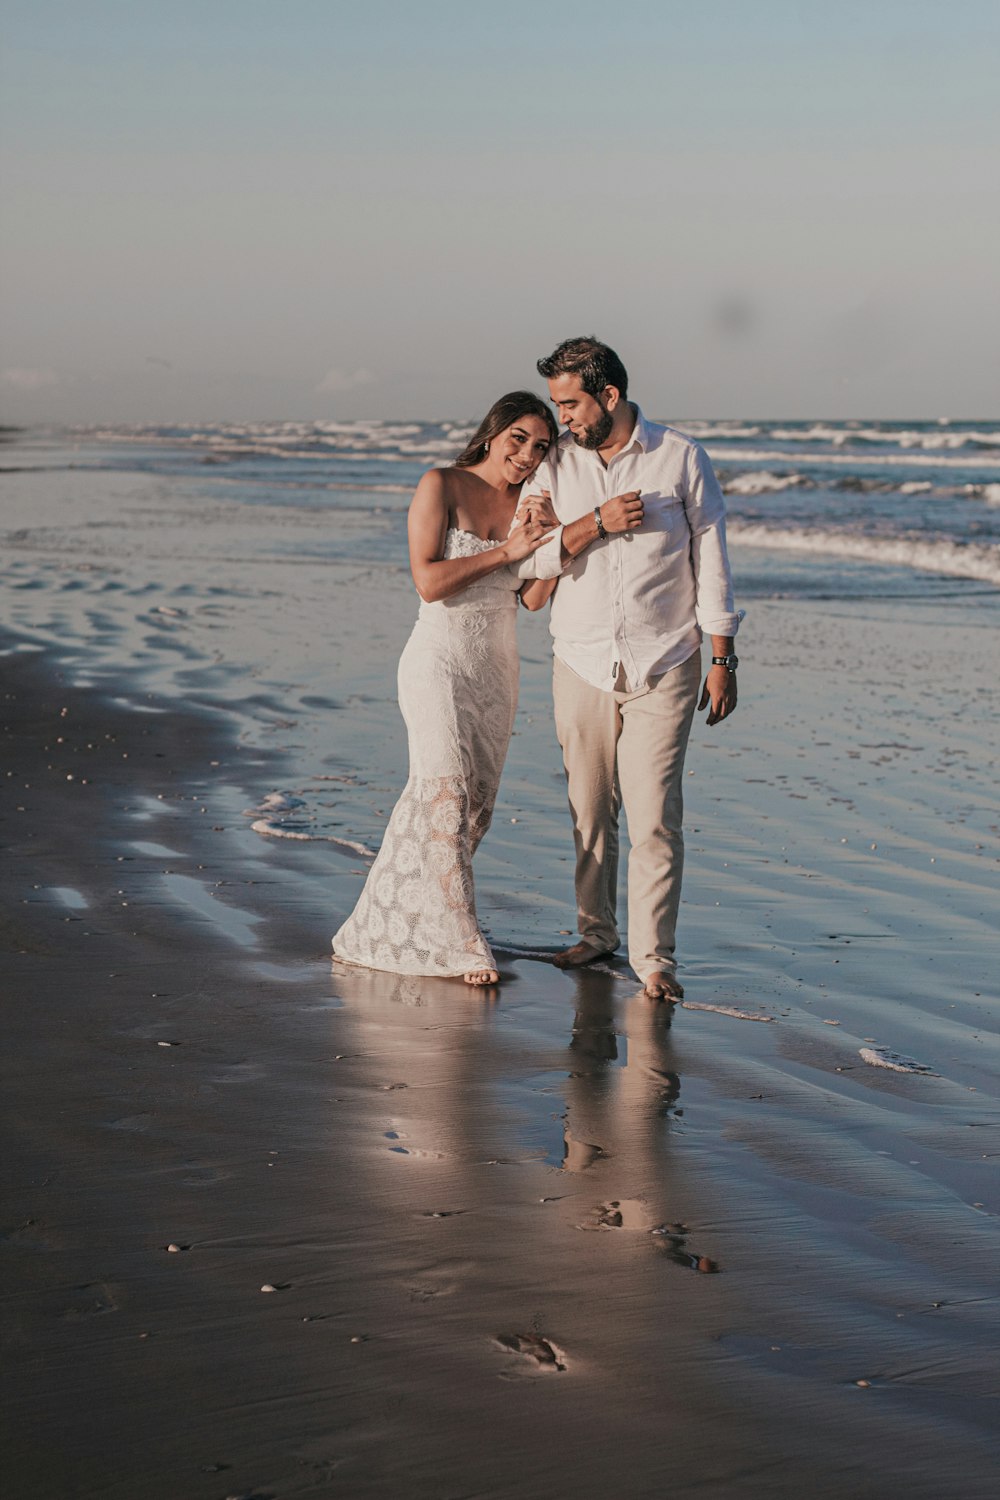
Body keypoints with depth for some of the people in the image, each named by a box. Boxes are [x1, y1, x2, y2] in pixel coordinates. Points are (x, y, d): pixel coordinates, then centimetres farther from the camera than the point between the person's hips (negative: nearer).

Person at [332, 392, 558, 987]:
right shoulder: (442, 486, -8)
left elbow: (533, 598, 1)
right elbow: (429, 581, -16)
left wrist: (550, 540, -13)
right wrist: (505, 551, -19)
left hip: (498, 668, 6)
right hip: (441, 661, -6)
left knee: (477, 803, 6)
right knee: (448, 791, -17)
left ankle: (402, 919, 19)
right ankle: (461, 943, -17)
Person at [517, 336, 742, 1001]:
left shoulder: (681, 458, -3)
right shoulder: (555, 462, 4)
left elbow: (711, 561, 0)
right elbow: (530, 558, -1)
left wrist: (722, 659, -2)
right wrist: (597, 523, -16)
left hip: (664, 665, -3)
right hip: (582, 664, 3)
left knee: (654, 814, -7)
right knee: (589, 808, 8)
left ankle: (654, 954, 0)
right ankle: (597, 929, 25)